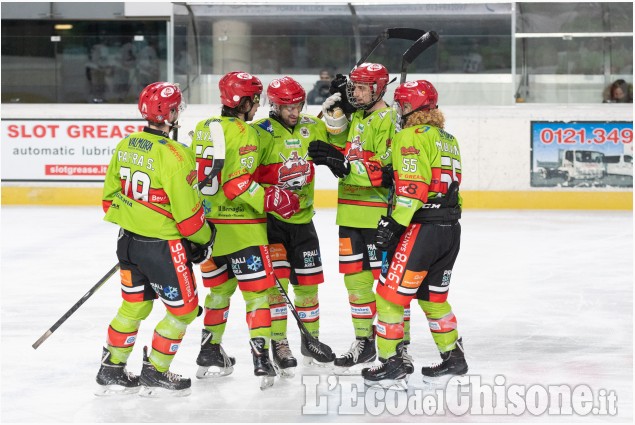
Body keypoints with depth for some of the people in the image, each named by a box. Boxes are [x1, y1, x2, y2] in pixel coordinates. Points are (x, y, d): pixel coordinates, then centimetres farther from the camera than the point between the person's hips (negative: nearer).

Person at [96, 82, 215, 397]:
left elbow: (110, 196, 11)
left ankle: (111, 371, 27)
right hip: (163, 246, -7)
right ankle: (155, 374, 13)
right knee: (183, 308, 9)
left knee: (134, 305, 21)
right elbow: (187, 210, -18)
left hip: (128, 240, 8)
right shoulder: (174, 155, -21)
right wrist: (204, 238, -1)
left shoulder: (125, 146, 1)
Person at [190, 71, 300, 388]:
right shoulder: (244, 132, -14)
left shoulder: (202, 128, 9)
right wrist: (271, 199, -15)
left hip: (209, 223, 7)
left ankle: (209, 353, 23)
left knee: (219, 287, 19)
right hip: (241, 227, -7)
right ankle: (260, 356, -12)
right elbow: (238, 185, -22)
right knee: (256, 289, -3)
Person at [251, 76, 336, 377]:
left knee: (308, 280, 12)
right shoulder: (260, 133, -13)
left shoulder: (311, 127, 4)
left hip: (302, 218, 5)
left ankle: (311, 339, 27)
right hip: (270, 217, -5)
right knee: (276, 279, -10)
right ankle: (279, 345, -3)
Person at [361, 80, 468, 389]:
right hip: (451, 229, 9)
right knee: (433, 296, 22)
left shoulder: (411, 136, -9)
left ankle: (392, 364, -4)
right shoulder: (448, 139, 18)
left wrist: (394, 224, -18)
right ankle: (453, 356, 26)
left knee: (390, 293, -2)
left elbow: (413, 187, -19)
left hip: (422, 228, -9)